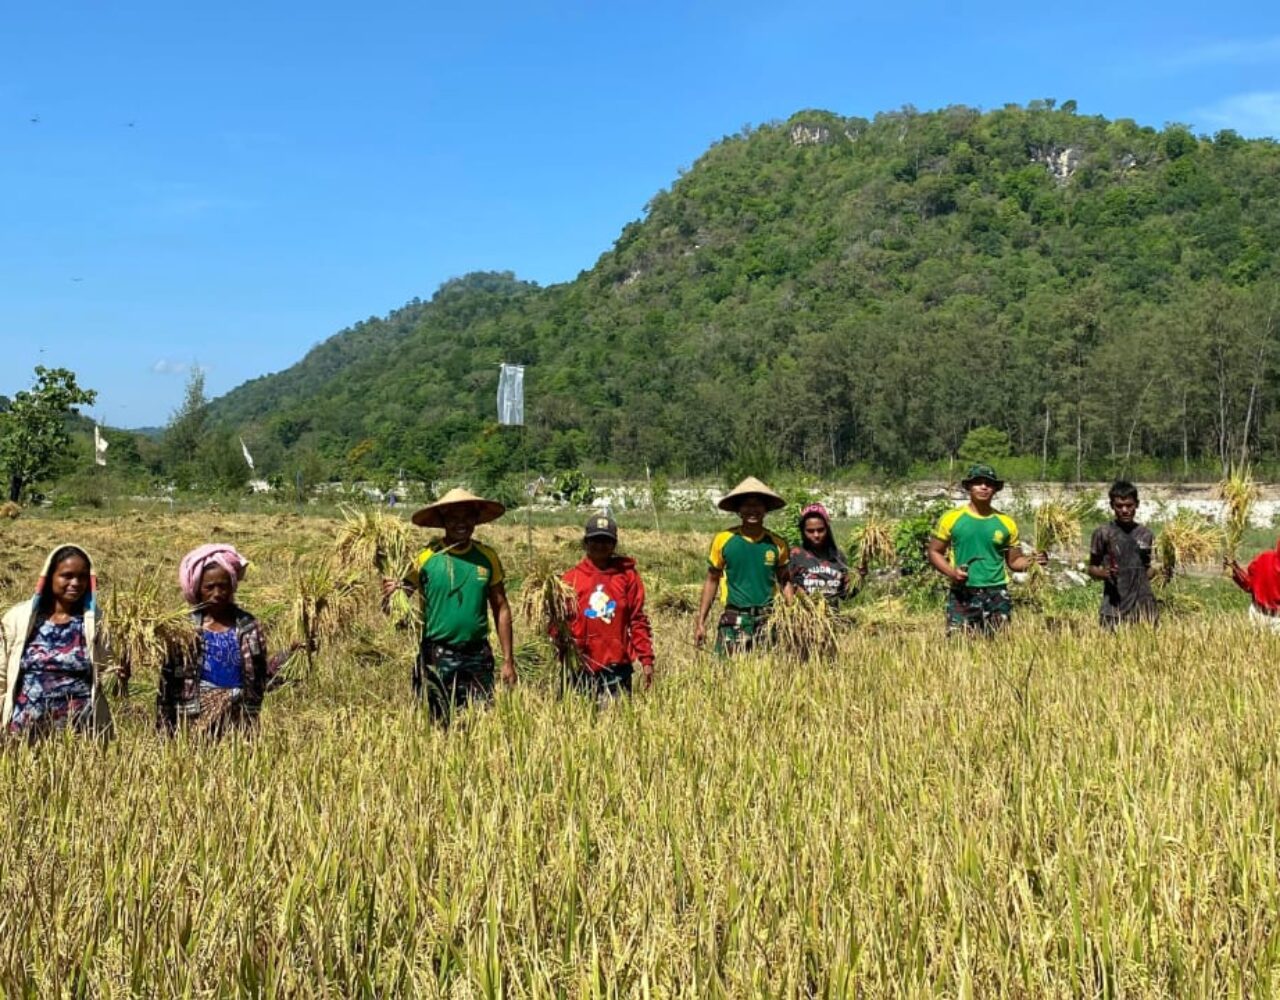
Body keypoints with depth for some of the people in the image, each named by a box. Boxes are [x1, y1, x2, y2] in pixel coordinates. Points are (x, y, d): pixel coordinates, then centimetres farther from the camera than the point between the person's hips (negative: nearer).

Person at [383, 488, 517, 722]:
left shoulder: (487, 557, 3)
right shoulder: (426, 557, -4)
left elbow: (501, 608, 7)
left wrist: (508, 660, 5)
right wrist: (393, 591, -26)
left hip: (477, 658, 2)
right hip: (436, 657, -2)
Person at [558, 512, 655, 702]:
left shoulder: (627, 576, 5)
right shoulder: (571, 579, 5)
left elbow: (637, 620, 5)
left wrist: (646, 660, 0)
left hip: (617, 669, 0)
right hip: (581, 669, 1)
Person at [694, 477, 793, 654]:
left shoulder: (777, 544, 3)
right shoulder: (723, 540, 0)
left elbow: (784, 582, 13)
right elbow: (712, 581, 8)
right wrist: (701, 622, 3)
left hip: (767, 620, 1)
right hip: (733, 621, -1)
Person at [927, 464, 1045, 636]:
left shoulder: (1006, 523, 8)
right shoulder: (951, 518, 3)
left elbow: (1014, 560, 14)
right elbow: (934, 552, 7)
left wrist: (1032, 560, -7)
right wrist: (950, 572, -11)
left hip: (997, 595, 2)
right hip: (962, 595, -2)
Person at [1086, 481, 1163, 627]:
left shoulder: (1146, 534, 10)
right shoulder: (1103, 533, -1)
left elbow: (1147, 571, 18)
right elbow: (1092, 568, 5)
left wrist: (1159, 571, -2)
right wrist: (1104, 573, -16)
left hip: (1144, 606, 3)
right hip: (1114, 608, -3)